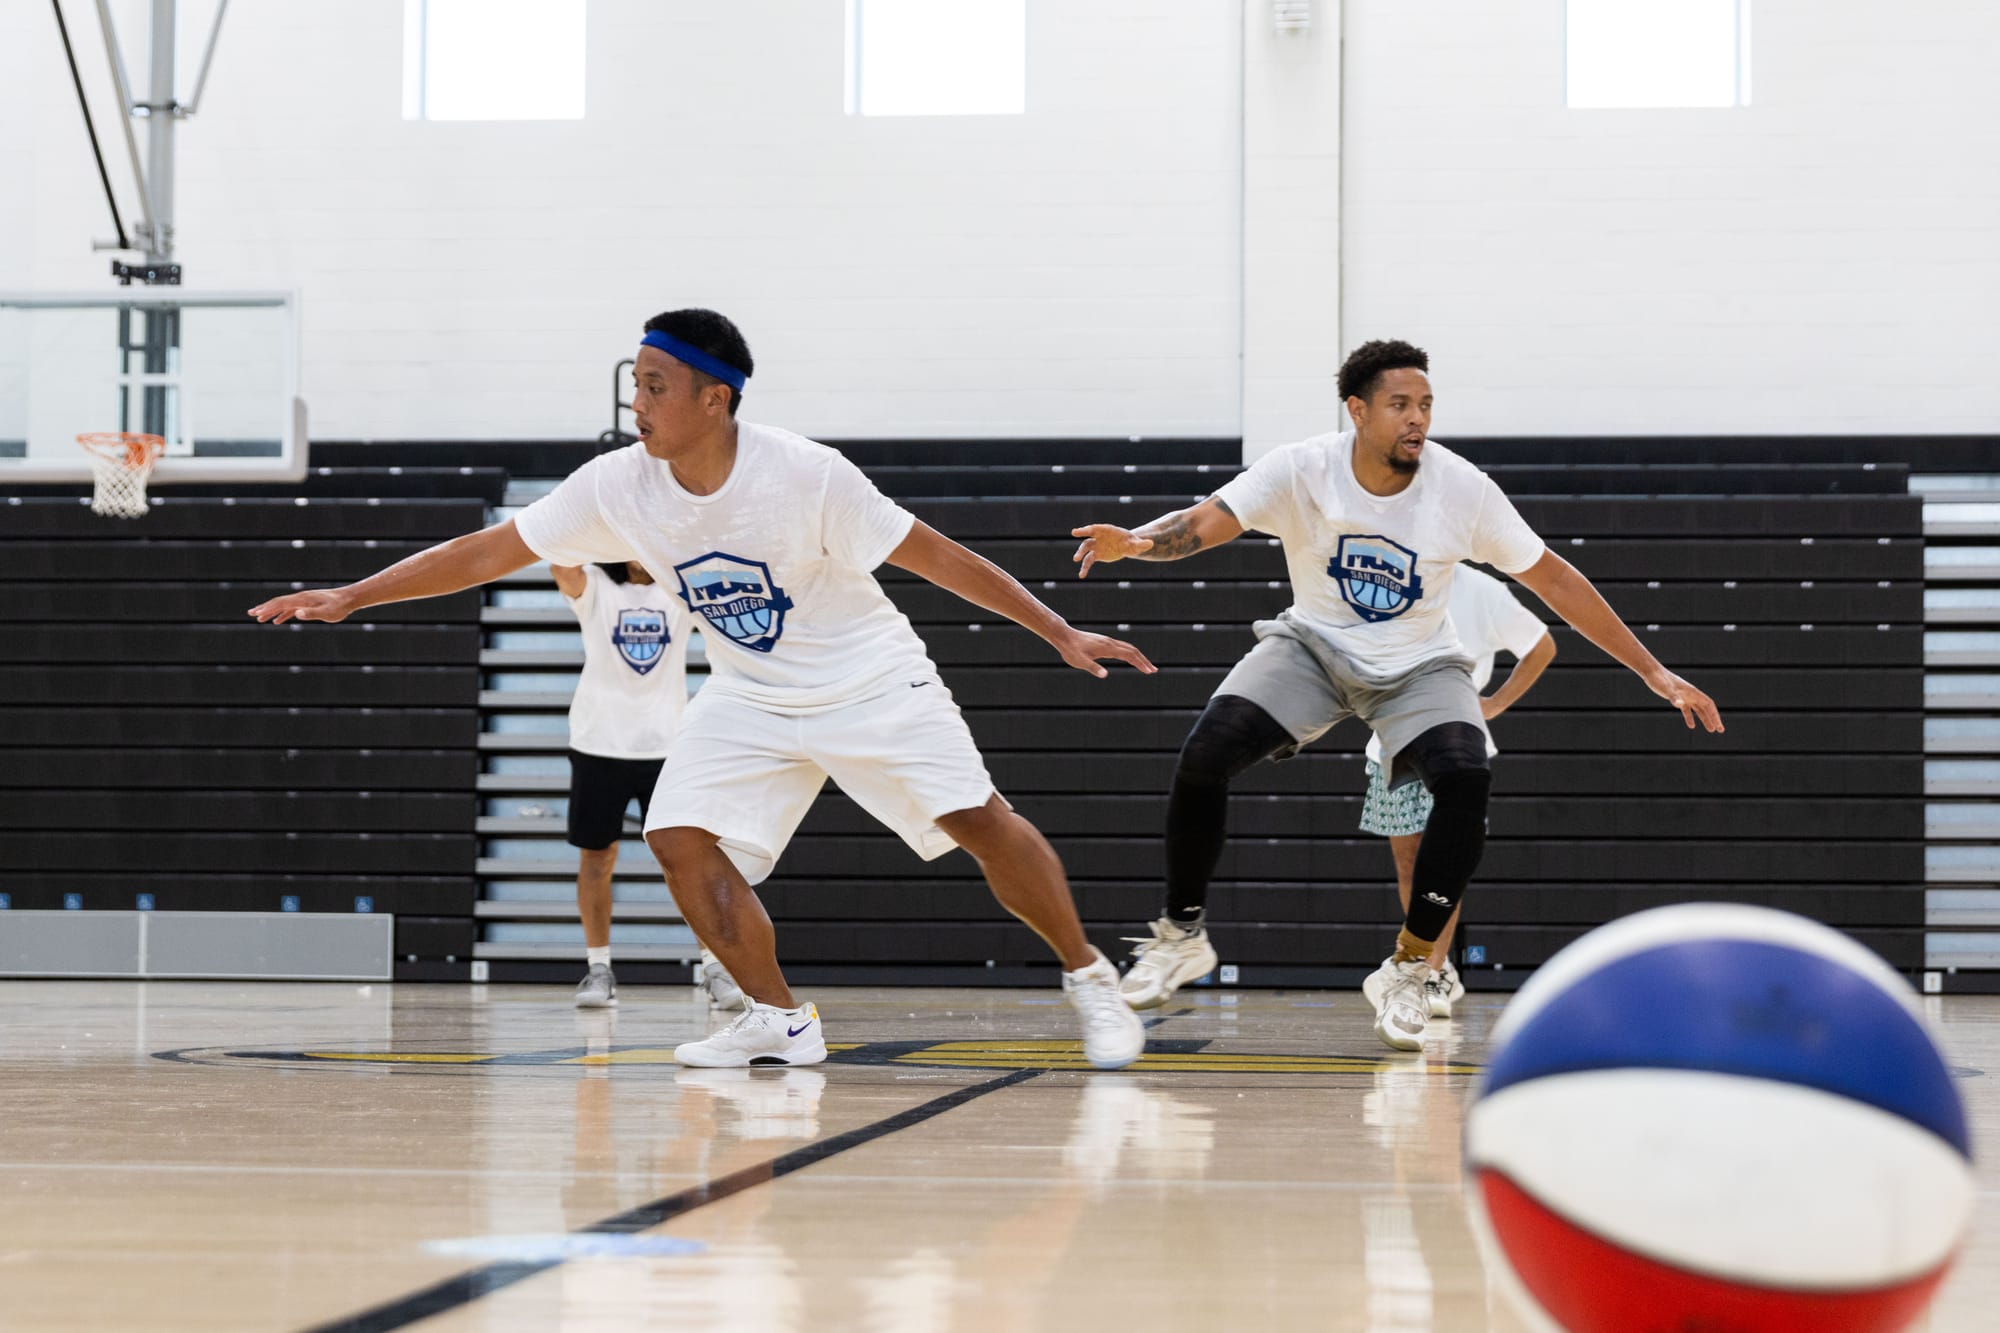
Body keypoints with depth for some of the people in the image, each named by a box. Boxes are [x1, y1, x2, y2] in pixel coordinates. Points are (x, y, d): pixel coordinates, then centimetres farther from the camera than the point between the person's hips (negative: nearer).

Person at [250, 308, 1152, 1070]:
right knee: (681, 838, -13)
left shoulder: (805, 475, -26)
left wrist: (1061, 634, -18)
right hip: (749, 699, 4)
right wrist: (350, 597, -13)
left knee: (979, 822, -12)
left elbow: (933, 555, -19)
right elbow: (486, 552, -9)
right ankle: (779, 1023, -1)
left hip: (870, 682, -4)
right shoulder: (617, 488, -15)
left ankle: (1089, 980, 8)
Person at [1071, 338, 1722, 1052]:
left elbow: (1553, 580, -9)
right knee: (1204, 755, -23)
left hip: (1419, 665, 0)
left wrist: (1656, 674, -8)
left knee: (1466, 779, -28)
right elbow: (1206, 522, -29)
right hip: (1313, 645, 0)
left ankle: (1407, 971, -10)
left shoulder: (1462, 488, -17)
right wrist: (1137, 541, -54)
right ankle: (1182, 935, 0)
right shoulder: (1303, 471, -18)